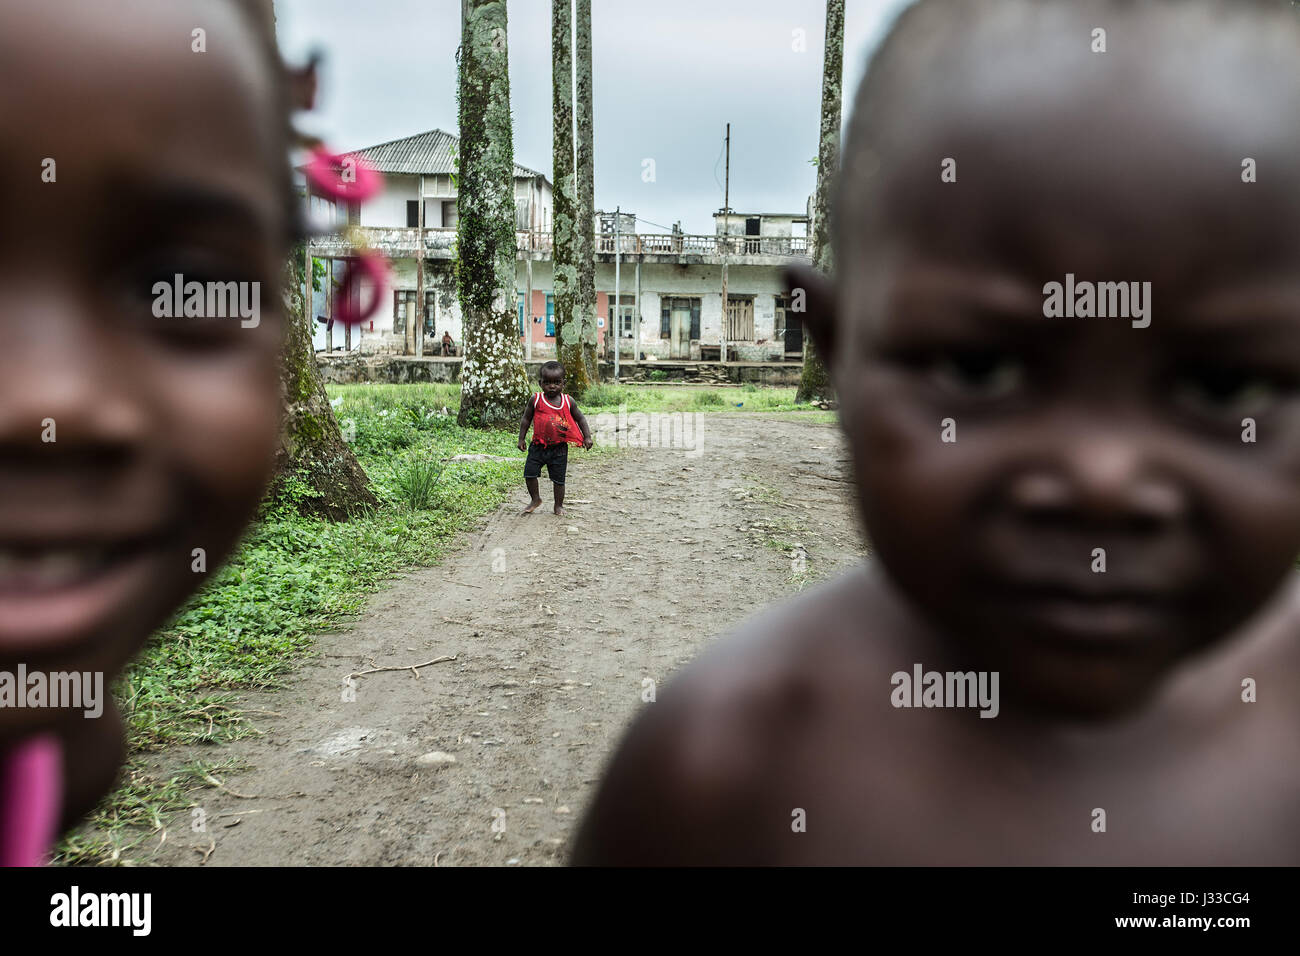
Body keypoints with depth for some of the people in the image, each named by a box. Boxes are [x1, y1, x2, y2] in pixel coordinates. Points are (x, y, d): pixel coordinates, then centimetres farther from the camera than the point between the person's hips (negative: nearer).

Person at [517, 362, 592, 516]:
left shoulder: (568, 401, -3)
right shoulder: (536, 399, -5)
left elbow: (580, 418, 9)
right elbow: (526, 418, 5)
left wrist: (587, 437, 1)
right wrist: (521, 438, 4)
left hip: (559, 449, 0)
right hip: (538, 446, 0)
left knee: (558, 479, 6)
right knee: (529, 474, -1)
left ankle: (559, 505, 25)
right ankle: (535, 499, 22)